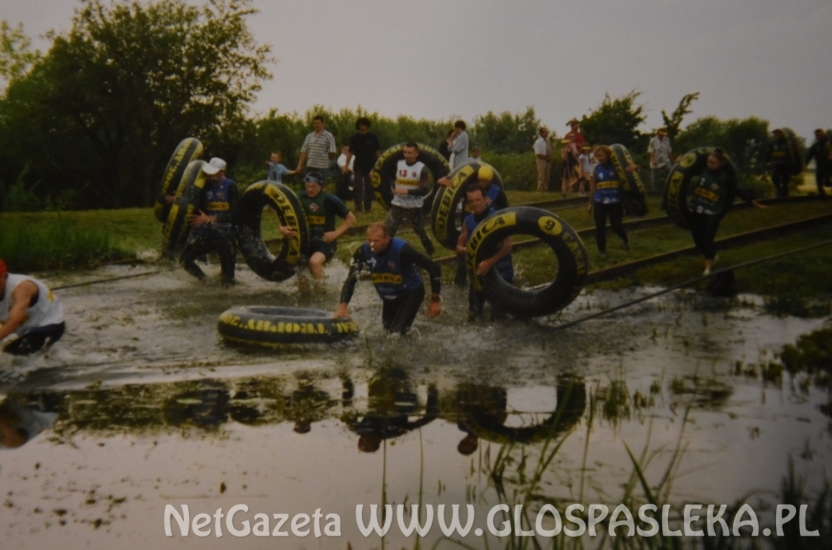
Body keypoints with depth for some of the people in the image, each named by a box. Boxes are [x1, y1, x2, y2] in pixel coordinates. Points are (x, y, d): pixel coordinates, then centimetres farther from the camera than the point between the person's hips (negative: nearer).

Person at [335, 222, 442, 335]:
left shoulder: (402, 250, -33)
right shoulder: (364, 251, -22)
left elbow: (433, 268, -26)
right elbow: (351, 279, -19)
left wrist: (436, 300, -21)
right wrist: (343, 306, -35)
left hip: (411, 293, -5)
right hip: (389, 297, 5)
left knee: (397, 333, -18)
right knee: (388, 331, 20)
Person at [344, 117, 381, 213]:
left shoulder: (373, 137, 2)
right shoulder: (354, 138, 2)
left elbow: (377, 152, 5)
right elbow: (350, 152, 0)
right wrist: (346, 166, -6)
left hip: (370, 166, 0)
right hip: (358, 166, 0)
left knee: (369, 187, 6)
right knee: (358, 188, -1)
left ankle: (367, 207, 13)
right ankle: (358, 207, 1)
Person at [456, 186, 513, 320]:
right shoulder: (468, 221, 4)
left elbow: (507, 246, -21)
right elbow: (459, 248, 8)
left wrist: (489, 262, -32)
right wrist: (467, 250, -16)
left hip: (500, 274, -5)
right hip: (478, 273, 5)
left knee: (497, 317, -7)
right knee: (473, 317, 6)